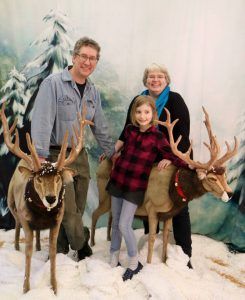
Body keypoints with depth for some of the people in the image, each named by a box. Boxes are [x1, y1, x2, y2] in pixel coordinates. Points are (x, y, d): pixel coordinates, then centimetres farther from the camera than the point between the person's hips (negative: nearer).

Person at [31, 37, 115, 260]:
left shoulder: (93, 91, 9)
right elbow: (42, 121, -19)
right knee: (69, 210, -4)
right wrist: (41, 156, -26)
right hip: (57, 155, -6)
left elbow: (100, 126, 16)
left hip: (81, 156, 6)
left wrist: (112, 152, 18)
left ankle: (60, 251, 30)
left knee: (77, 210, 10)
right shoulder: (53, 83, -11)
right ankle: (83, 247, 23)